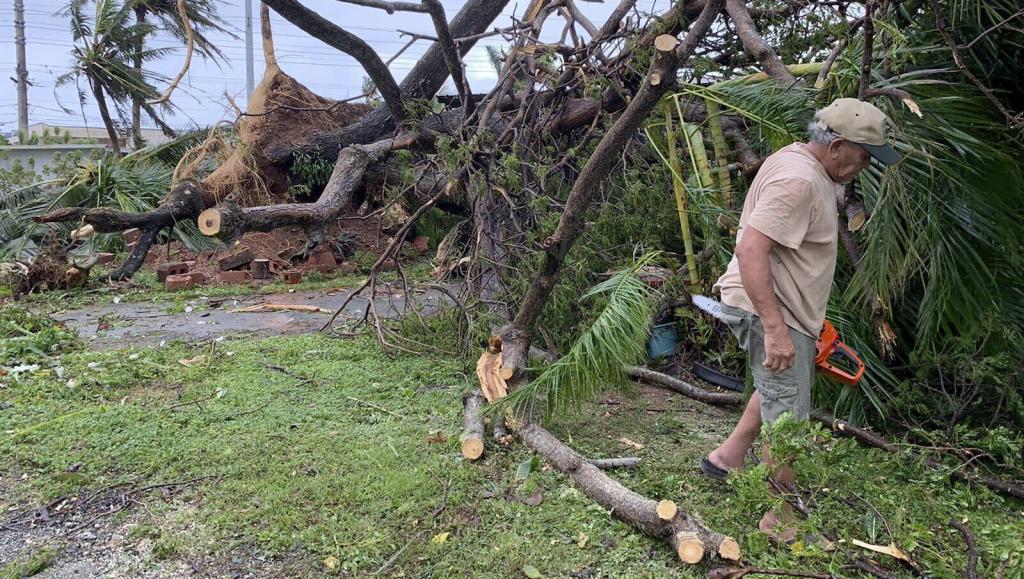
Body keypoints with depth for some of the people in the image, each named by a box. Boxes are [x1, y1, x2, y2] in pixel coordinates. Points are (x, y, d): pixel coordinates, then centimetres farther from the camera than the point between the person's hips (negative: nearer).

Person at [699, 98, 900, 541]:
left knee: (778, 389, 28)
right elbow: (750, 250, -32)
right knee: (788, 418, -2)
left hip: (784, 309, 11)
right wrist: (775, 329, -33)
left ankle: (728, 458, 37)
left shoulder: (802, 163, 9)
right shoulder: (798, 181, -24)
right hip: (768, 311, -11)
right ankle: (781, 522, 11)